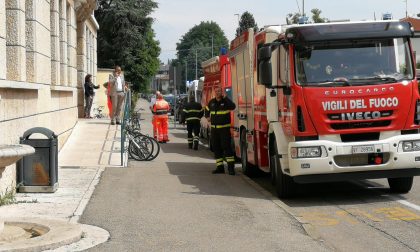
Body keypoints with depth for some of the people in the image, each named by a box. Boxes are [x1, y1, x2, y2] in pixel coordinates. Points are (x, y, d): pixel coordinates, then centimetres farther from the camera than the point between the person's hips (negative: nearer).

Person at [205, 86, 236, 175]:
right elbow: (207, 109, 32)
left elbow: (233, 106, -26)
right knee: (216, 148, 6)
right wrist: (207, 116, 16)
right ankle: (220, 167, 12)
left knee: (226, 146, -12)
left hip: (224, 128, -6)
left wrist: (225, 97, -23)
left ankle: (231, 167, -13)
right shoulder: (212, 102, 11)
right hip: (214, 129, 6)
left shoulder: (226, 101, -4)